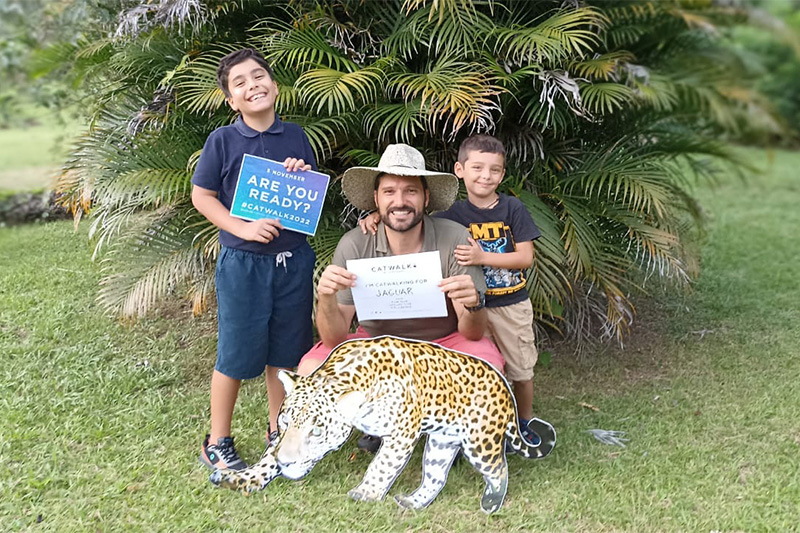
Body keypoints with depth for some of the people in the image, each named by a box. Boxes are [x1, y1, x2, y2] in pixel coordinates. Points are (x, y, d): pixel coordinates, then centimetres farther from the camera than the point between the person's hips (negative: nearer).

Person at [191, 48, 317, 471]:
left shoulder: (296, 136, 6)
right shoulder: (223, 140, -4)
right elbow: (201, 196, -3)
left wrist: (307, 178, -9)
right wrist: (243, 228, -16)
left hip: (294, 259, 4)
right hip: (243, 261, -3)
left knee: (285, 352, 14)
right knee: (236, 355, 3)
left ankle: (278, 430, 33)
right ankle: (217, 443, 20)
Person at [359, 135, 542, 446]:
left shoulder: (513, 209, -10)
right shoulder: (454, 215, -5)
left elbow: (525, 257, -14)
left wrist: (482, 257, -27)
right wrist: (378, 216, -18)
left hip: (512, 305, -1)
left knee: (521, 371, 14)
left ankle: (525, 422, 37)